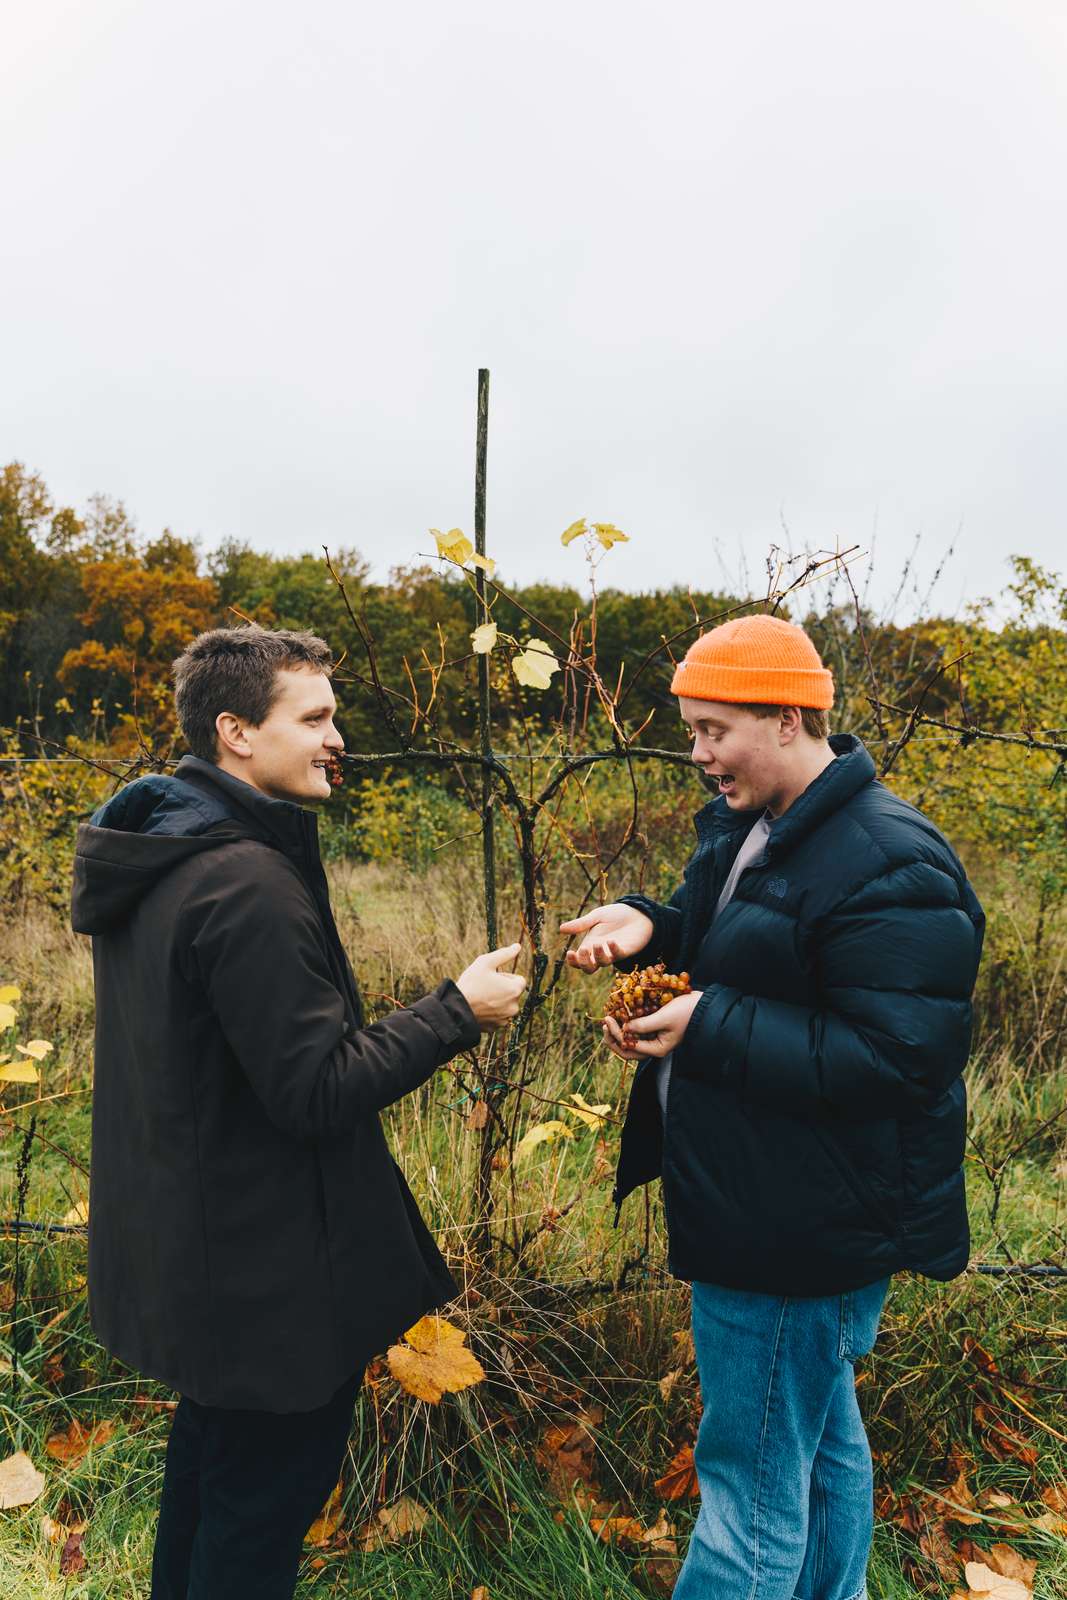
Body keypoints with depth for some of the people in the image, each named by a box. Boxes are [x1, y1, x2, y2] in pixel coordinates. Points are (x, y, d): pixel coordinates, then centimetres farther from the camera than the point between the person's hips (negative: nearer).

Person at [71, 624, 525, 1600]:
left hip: (185, 1246, 10)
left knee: (214, 1459, 29)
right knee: (266, 1501, 12)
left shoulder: (159, 857, 3)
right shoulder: (247, 884, -28)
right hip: (267, 1276, -10)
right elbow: (318, 1092, -26)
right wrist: (455, 1013, -17)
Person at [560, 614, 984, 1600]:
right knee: (822, 1436, 28)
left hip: (804, 1234, -9)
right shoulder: (747, 825, 6)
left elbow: (895, 1058, -26)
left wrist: (710, 1028, -27)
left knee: (752, 1482, 5)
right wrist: (646, 926, -4)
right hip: (761, 1212, 10)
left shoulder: (889, 868, -24)